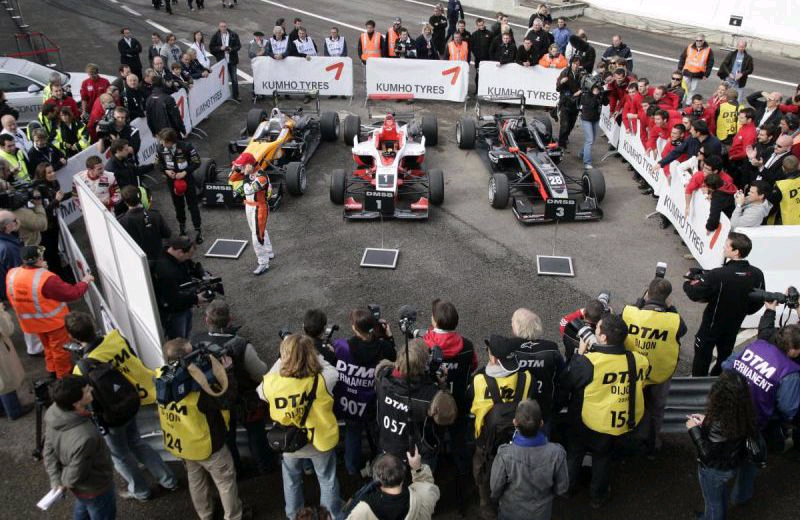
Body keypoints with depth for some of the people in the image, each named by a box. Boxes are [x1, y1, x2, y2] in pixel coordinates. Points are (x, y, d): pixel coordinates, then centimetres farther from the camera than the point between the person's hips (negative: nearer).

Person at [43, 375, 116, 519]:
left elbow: (49, 449, -7)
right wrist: (63, 481, -6)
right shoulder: (85, 438, -45)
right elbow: (74, 476, -27)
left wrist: (55, 479, -2)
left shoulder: (53, 412, -23)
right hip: (95, 489, -6)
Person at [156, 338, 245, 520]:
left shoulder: (161, 378, -21)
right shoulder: (197, 388, -39)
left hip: (178, 443, 6)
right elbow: (226, 399, -26)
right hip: (206, 446, -6)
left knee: (196, 480, 30)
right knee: (226, 481, 20)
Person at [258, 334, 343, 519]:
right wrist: (314, 356, -3)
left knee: (291, 481, 31)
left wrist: (281, 361, -4)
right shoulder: (321, 380, -32)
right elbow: (334, 372, -8)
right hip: (320, 441, -1)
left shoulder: (270, 383, -29)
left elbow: (260, 392, -4)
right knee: (327, 480, 26)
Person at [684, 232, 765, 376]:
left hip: (711, 326, -5)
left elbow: (694, 294, -26)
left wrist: (689, 283, -5)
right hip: (734, 326, 5)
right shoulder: (757, 275, -13)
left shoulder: (718, 275, -33)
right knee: (724, 357, 24)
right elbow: (758, 302, 0)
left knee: (702, 359, 13)